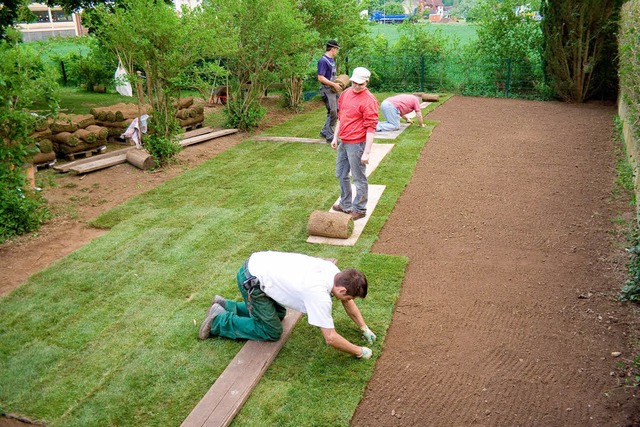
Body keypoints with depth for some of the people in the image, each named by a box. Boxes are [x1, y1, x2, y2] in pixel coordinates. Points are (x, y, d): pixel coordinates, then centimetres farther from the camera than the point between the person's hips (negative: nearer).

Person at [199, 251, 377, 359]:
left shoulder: (334, 272, -4)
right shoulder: (319, 295, -27)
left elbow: (347, 301, 14)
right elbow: (331, 338, -23)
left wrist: (364, 328, 13)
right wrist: (359, 352, -10)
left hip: (258, 262, 9)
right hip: (252, 280, -9)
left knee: (278, 314, 24)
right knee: (271, 331, 1)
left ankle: (225, 306, 31)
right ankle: (218, 320, 9)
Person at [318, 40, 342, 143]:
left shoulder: (332, 59, 13)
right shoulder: (323, 61, -15)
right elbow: (320, 78, -21)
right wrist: (334, 84, -21)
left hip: (333, 89, 10)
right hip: (327, 89, -9)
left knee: (337, 111, 12)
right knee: (332, 113, -7)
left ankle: (324, 132, 22)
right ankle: (329, 136, 3)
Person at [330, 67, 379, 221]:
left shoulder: (369, 101, -16)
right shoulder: (346, 93, 8)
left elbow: (371, 128, -19)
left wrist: (367, 152, -21)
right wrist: (335, 137, 19)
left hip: (356, 145, -8)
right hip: (343, 143, 9)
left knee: (359, 178, 3)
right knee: (341, 175, 19)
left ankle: (359, 210, 16)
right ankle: (345, 204, 35)